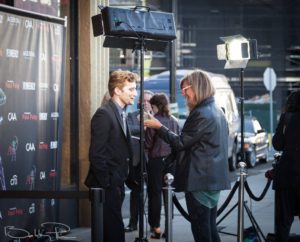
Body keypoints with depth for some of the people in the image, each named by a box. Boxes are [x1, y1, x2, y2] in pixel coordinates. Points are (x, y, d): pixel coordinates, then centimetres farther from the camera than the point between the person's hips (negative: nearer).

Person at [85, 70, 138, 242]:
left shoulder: (121, 114, 14)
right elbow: (96, 154, -19)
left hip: (116, 184, 9)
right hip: (106, 185, -9)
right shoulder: (104, 114, -14)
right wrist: (105, 183, -17)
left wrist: (121, 180, 11)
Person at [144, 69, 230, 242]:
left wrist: (159, 127, -5)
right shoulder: (217, 111, 12)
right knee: (210, 227, 13)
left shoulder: (201, 114, -17)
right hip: (214, 178, 9)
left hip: (200, 180, -9)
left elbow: (181, 143, -13)